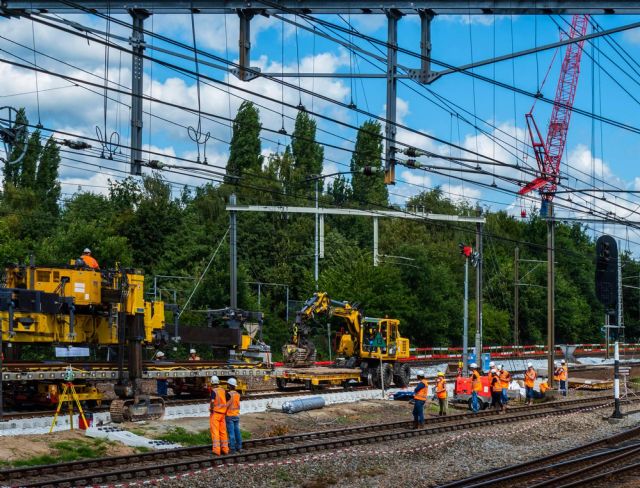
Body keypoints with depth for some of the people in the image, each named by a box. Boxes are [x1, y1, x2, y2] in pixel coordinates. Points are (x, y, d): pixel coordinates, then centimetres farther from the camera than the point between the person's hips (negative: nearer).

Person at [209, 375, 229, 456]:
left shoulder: (213, 390, -12)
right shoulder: (223, 390, 5)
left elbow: (212, 401, -26)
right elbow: (229, 400, 7)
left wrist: (211, 409, -11)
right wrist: (225, 409, 13)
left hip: (215, 413, -6)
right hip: (223, 413, 6)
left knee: (215, 432, -2)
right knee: (223, 431, 13)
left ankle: (216, 450, -6)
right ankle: (225, 449, 17)